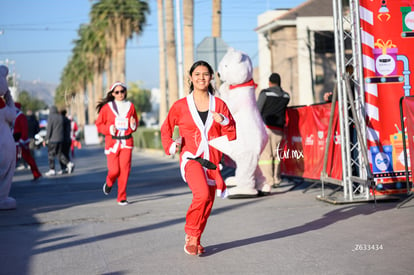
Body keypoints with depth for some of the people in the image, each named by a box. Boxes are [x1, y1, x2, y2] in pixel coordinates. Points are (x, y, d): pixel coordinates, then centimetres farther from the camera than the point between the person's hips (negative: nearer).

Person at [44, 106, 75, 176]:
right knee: (59, 154, 14)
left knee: (51, 154, 2)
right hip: (60, 139, 6)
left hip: (52, 139, -6)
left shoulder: (51, 117, -9)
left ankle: (52, 170, 2)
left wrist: (46, 139, -8)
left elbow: (49, 129, -12)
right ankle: (69, 164, -2)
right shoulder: (61, 117, 8)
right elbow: (62, 128, 10)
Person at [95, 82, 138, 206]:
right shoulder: (107, 107, 1)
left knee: (125, 170, -6)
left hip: (126, 143, 2)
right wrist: (109, 129, -13)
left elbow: (135, 123, 19)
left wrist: (133, 126, -4)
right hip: (112, 142, -2)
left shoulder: (130, 106, 8)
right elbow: (99, 124, 4)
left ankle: (122, 197, 5)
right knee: (114, 170, -7)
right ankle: (109, 183, 30)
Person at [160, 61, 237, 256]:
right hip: (191, 158, -3)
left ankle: (195, 241, 28)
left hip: (213, 160, 3)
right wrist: (170, 146, -2)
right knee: (202, 194, -26)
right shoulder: (181, 106, 2)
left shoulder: (219, 105, 7)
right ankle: (191, 235, -6)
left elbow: (231, 136, 7)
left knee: (207, 203, 7)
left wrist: (223, 121, -11)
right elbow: (166, 129, 15)